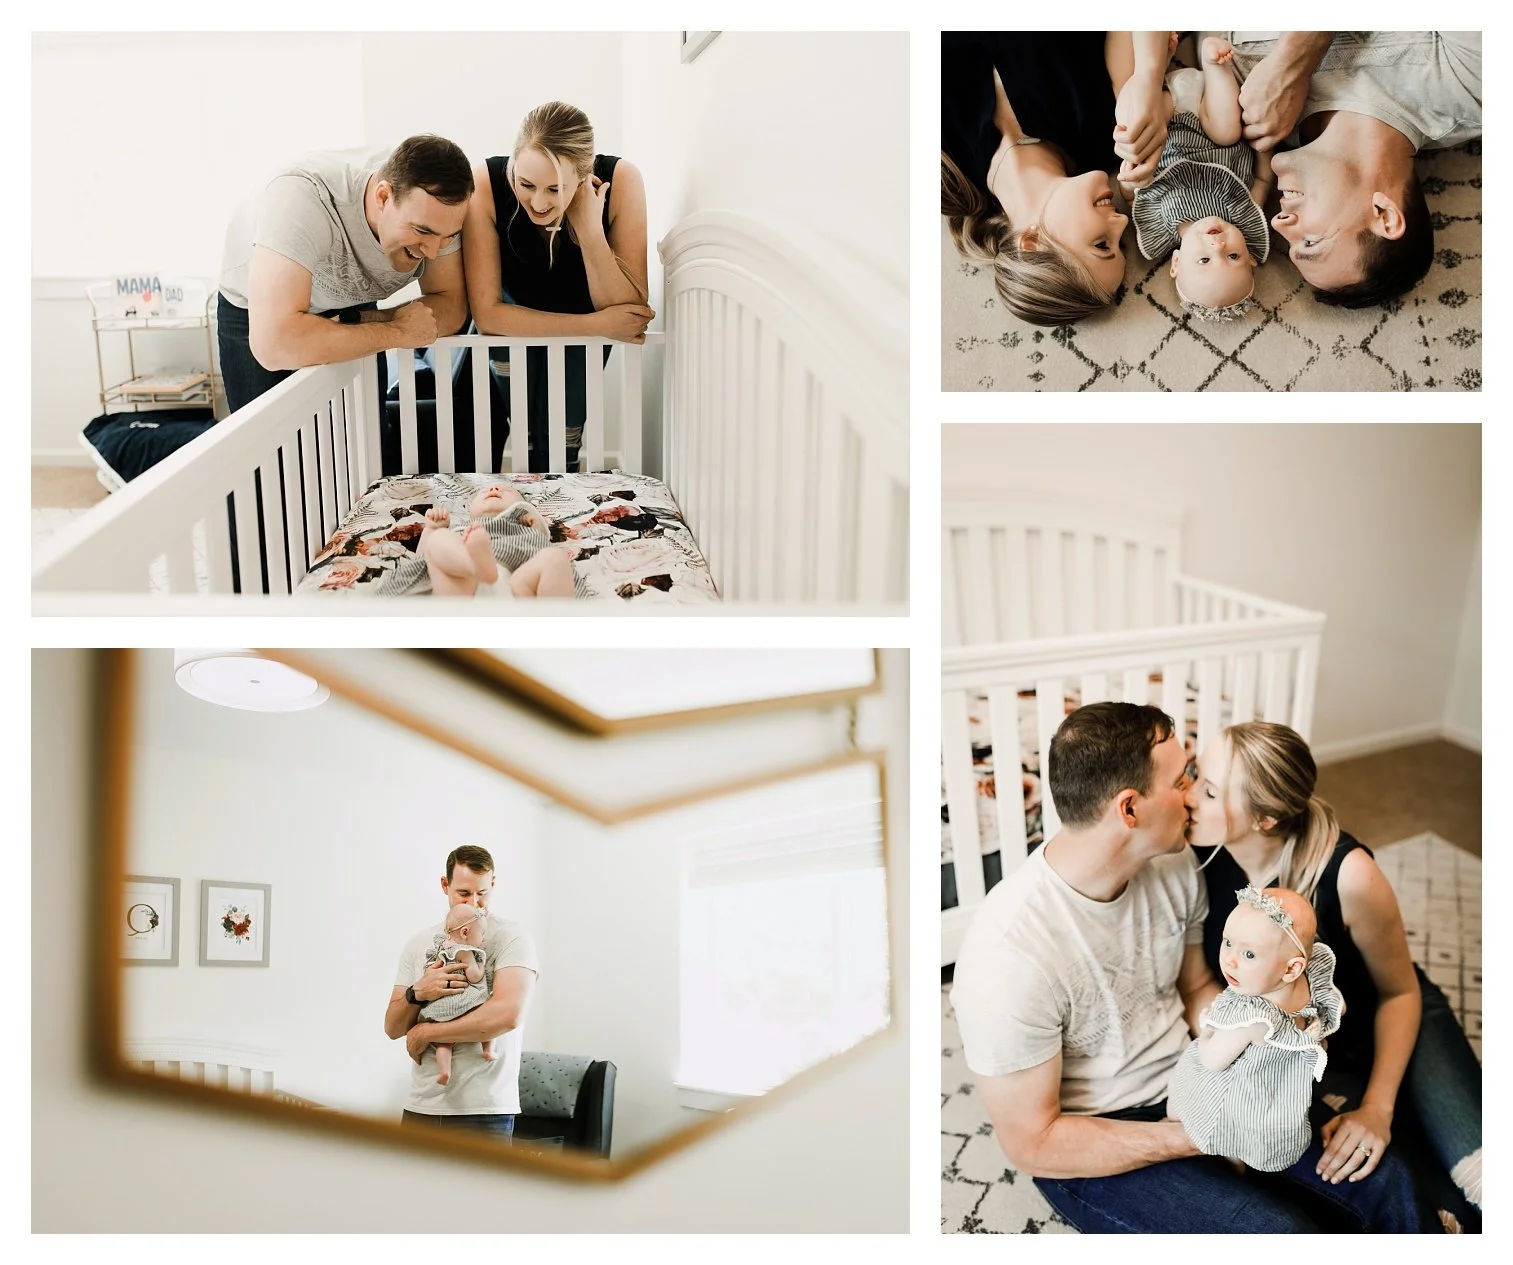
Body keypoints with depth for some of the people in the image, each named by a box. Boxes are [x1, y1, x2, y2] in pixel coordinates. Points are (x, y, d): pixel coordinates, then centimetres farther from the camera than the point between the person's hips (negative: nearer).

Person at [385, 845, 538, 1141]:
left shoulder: (512, 938, -5)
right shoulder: (419, 944, 12)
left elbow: (507, 1015, -19)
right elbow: (393, 1028, 9)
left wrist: (426, 1033, -10)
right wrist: (417, 993, -13)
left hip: (483, 1109, -4)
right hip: (421, 1105, 4)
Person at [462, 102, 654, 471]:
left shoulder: (621, 180, -30)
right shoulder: (486, 183, -32)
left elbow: (629, 312, -28)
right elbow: (486, 314, -29)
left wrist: (589, 228, -41)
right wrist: (599, 325, -33)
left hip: (583, 322, 1)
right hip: (512, 314, 0)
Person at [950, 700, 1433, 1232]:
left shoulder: (1173, 863, -8)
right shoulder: (1009, 954, -31)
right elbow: (1031, 1143, -21)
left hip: (1187, 1078, 7)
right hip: (1094, 1145, -6)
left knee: (1386, 1185, -5)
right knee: (1284, 1235, -23)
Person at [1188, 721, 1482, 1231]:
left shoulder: (1349, 876, -28)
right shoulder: (1197, 854, -23)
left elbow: (1400, 992, -12)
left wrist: (1377, 1107, -20)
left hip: (1388, 1023, -1)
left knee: (1481, 1182, -20)